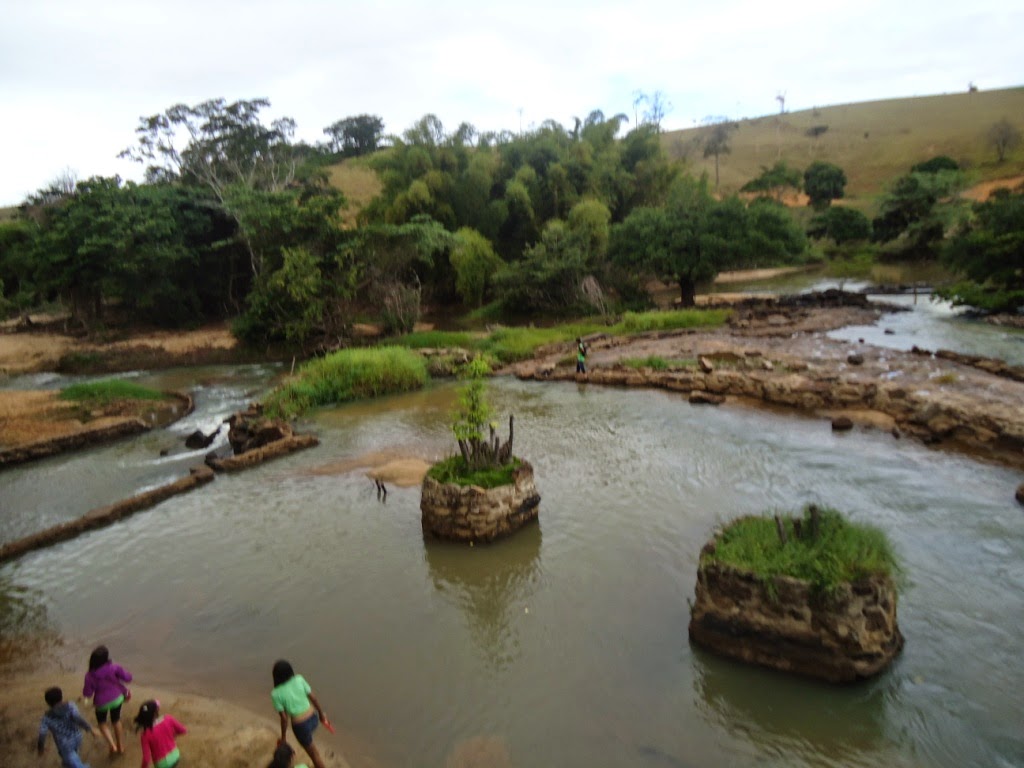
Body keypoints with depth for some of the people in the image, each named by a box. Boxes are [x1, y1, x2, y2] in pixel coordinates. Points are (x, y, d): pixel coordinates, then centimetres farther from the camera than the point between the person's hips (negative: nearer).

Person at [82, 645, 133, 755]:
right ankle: (121, 747, 37)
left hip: (102, 702, -1)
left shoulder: (90, 675, -23)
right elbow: (128, 677, -19)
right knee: (116, 720, 25)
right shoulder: (114, 668, -23)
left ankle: (112, 746, 12)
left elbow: (87, 693, -13)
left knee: (102, 723, 27)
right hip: (117, 698, 1)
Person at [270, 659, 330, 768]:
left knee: (313, 753, 19)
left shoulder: (276, 694, -17)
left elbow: (284, 718, -14)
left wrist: (283, 737, 1)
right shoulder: (299, 679, -9)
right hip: (313, 718, 4)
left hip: (300, 725, -4)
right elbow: (314, 698, -3)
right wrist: (322, 714, 10)